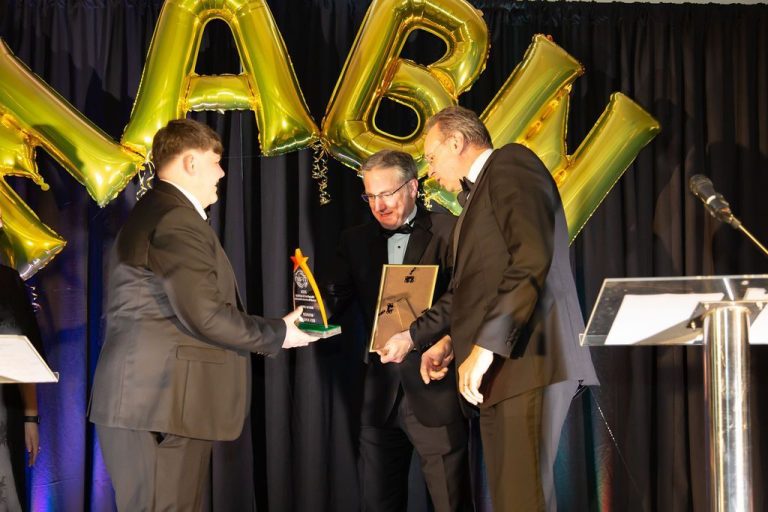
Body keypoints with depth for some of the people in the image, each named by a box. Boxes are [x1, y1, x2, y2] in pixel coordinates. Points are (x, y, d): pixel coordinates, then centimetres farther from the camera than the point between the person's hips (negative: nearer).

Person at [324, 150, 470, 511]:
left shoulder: (449, 231, -2)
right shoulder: (356, 240, 13)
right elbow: (335, 298, 3)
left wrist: (444, 347, -27)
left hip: (434, 390, -4)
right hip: (381, 393, 5)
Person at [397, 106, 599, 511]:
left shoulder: (511, 164, -3)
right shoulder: (479, 193, 26)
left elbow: (531, 260, -18)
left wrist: (486, 345, -20)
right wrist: (412, 335, 36)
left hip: (526, 358, -10)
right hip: (498, 372, 10)